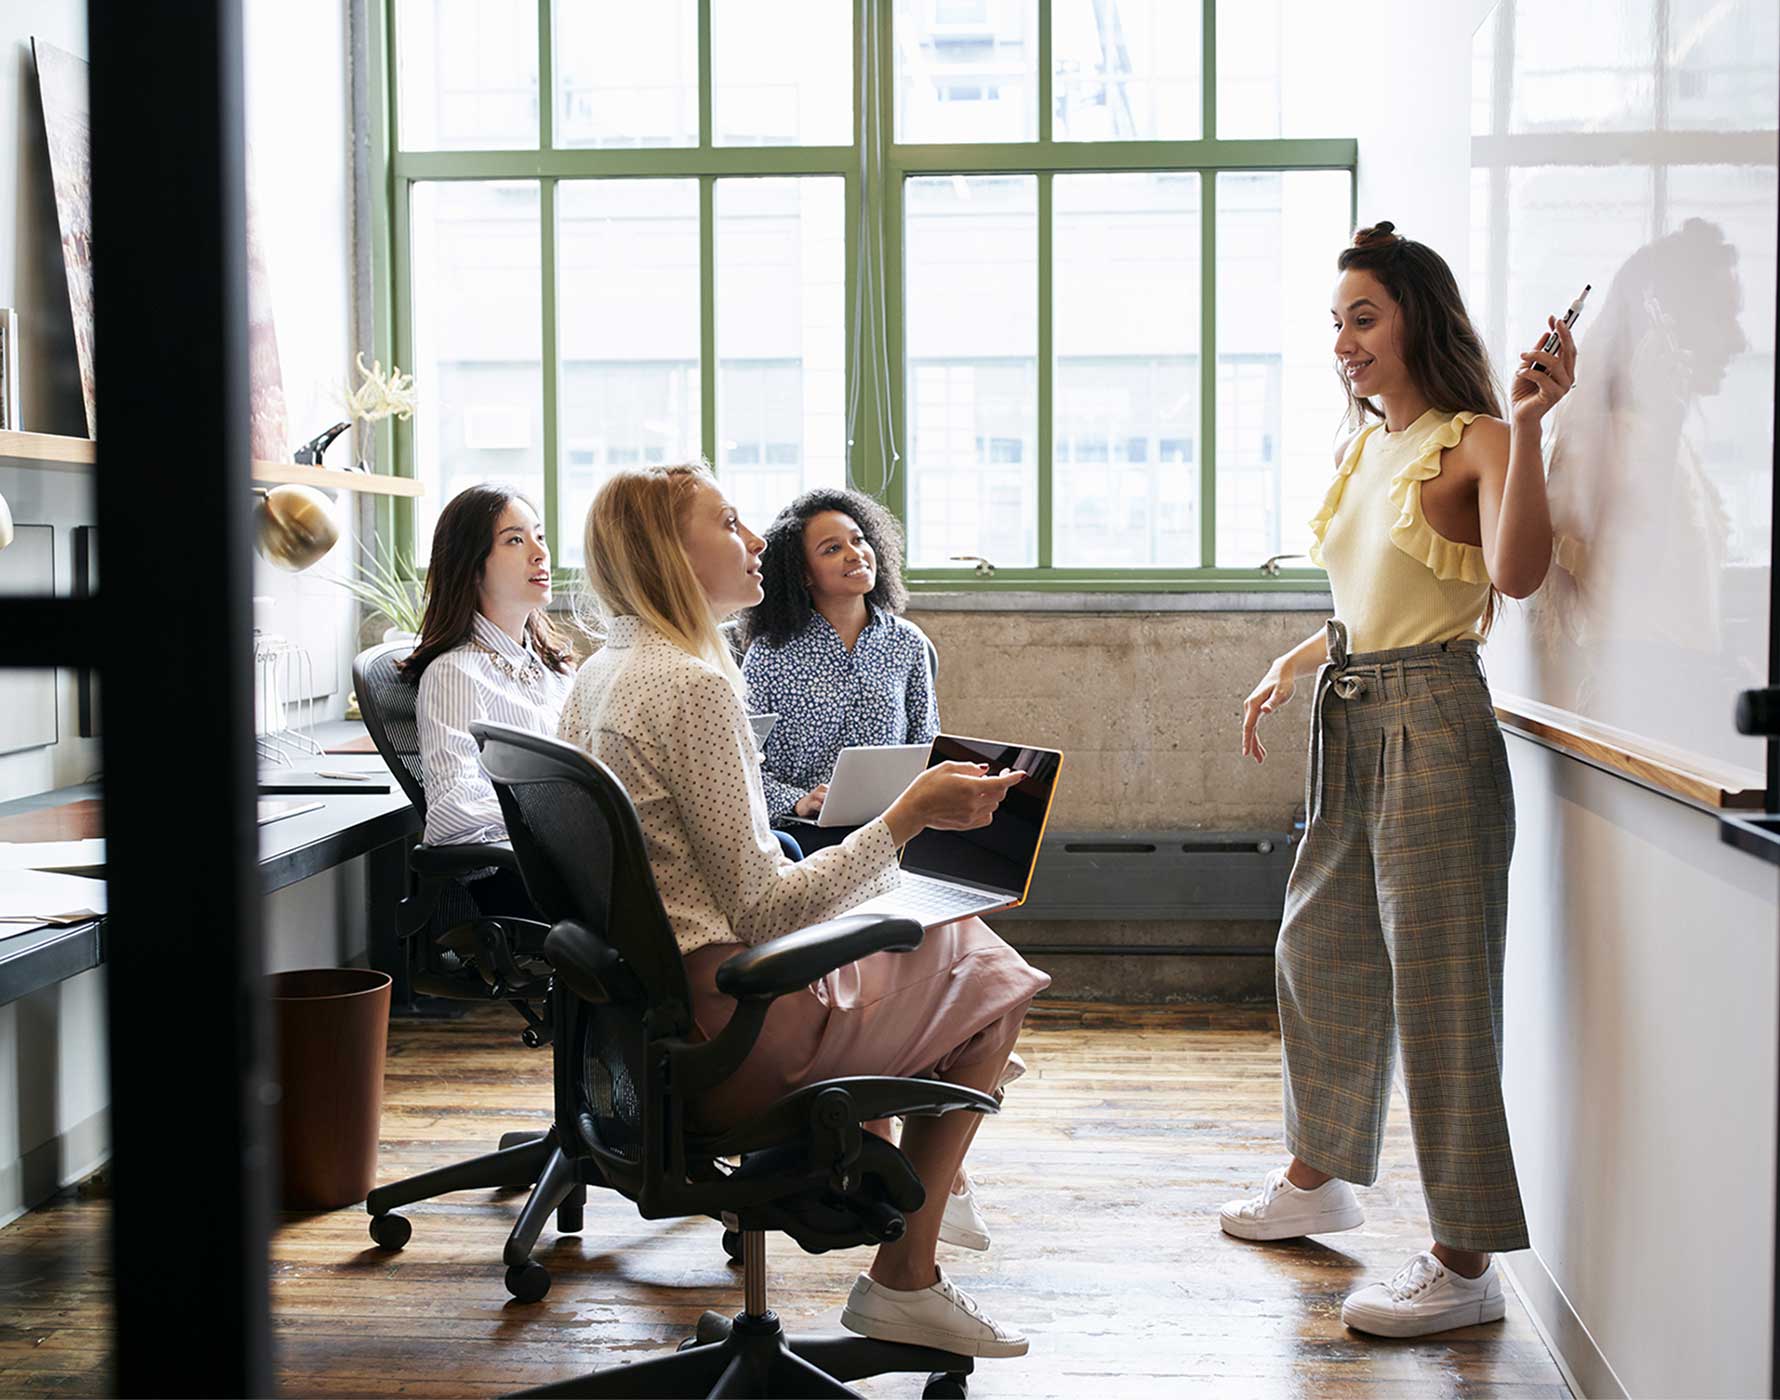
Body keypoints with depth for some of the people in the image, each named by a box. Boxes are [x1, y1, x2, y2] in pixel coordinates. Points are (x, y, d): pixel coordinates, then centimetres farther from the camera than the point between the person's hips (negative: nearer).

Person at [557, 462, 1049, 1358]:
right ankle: (903, 1280, 9)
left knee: (945, 930, 22)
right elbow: (762, 912, -20)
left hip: (639, 1008, 10)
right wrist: (907, 818, -18)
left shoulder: (597, 678, 10)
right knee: (990, 980, 7)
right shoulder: (693, 686, -20)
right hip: (720, 1031, -10)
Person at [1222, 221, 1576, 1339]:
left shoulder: (1475, 444, -9)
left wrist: (1527, 423, -32)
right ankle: (1319, 1176, 37)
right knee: (1318, 947, 18)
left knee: (1437, 986, -6)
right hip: (1352, 723, 9)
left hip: (1433, 725, -9)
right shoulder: (1363, 452, 15)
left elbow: (1517, 573, -28)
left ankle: (1467, 1264, 2)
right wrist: (1293, 665, 18)